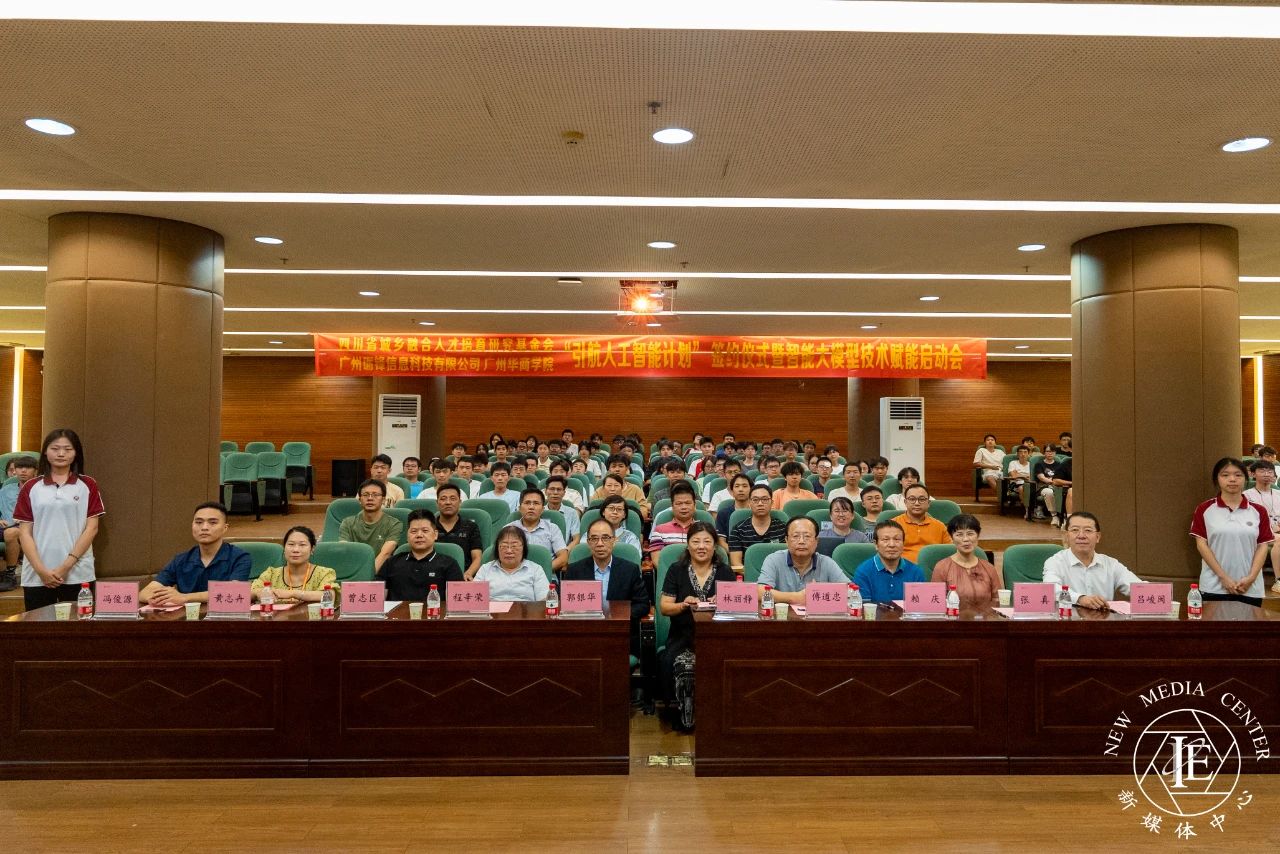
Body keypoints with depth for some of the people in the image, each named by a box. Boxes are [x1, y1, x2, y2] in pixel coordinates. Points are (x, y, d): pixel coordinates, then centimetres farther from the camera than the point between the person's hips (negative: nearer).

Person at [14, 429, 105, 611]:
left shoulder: (87, 485, 4)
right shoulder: (30, 487, 7)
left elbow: (91, 528, -1)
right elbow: (24, 532, 3)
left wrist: (66, 566, -9)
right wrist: (41, 569, -8)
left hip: (77, 573, -1)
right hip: (36, 575, 1)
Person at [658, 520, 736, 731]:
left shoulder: (725, 571, 11)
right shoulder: (676, 570, 9)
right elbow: (664, 607, 3)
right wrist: (683, 605, -17)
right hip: (682, 636, 0)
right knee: (671, 663, -31)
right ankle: (677, 708, -8)